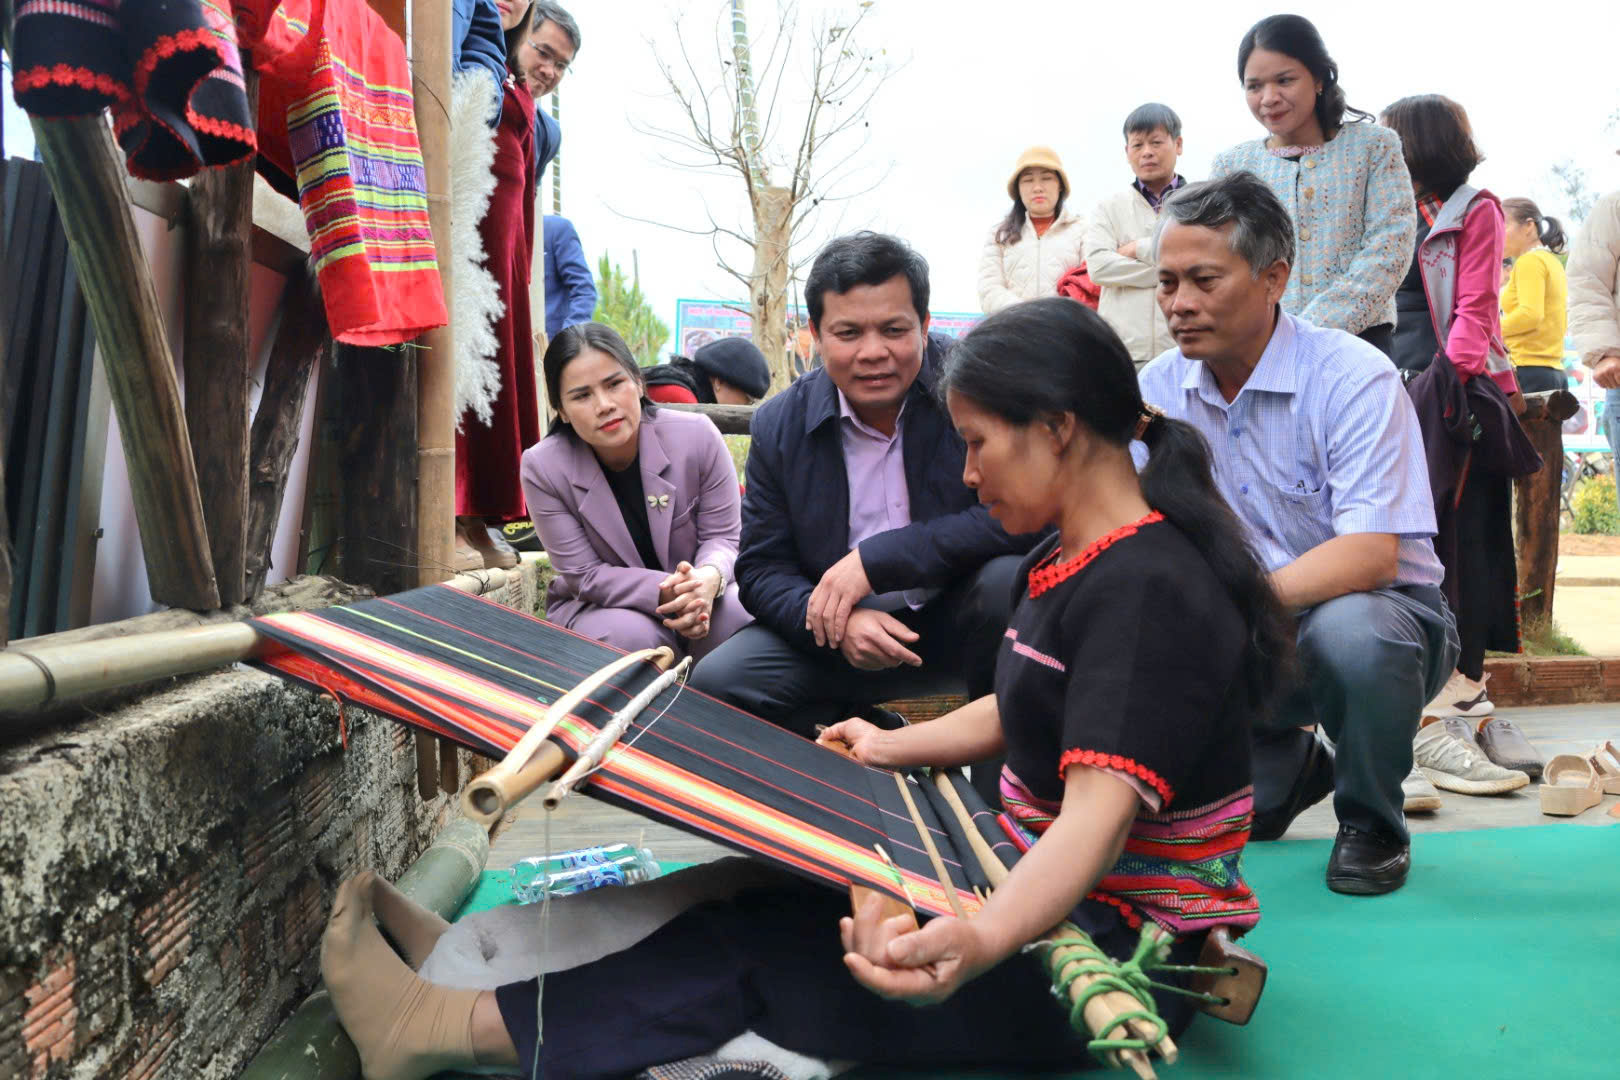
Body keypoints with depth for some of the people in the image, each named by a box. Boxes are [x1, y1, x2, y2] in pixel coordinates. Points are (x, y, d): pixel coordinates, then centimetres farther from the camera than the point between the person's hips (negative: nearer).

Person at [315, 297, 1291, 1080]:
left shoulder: (1147, 587, -24)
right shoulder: (1075, 559, 8)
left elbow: (1101, 809, -35)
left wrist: (978, 944, -52)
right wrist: (894, 749, 30)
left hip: (1117, 959, -9)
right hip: (1040, 886, 9)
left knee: (753, 943, -15)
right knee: (770, 888, 1)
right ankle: (495, 966, 5)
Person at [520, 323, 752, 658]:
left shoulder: (697, 436, -16)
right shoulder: (542, 468, -17)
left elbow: (722, 536, -8)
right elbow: (585, 574, -15)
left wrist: (709, 578, -33)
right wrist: (664, 592, -32)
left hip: (697, 593, 2)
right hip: (598, 608, -1)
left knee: (747, 621, -29)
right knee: (628, 635, -36)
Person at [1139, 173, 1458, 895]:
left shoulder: (1353, 377, -18)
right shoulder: (1159, 389, -1)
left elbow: (1371, 557, -28)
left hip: (1374, 609, -5)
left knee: (1349, 631, -38)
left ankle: (1372, 823, -5)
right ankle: (1286, 767, 13)